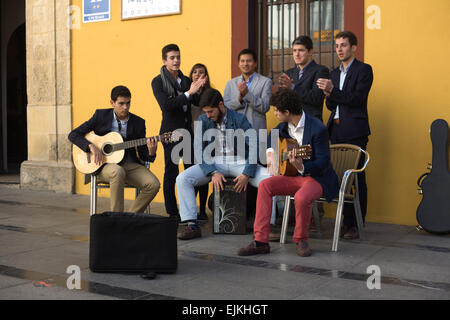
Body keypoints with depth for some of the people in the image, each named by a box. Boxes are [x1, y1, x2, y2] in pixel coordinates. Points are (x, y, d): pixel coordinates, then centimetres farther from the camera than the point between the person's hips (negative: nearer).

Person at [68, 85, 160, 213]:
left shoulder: (138, 122, 5)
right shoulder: (101, 115, 1)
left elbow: (142, 154, 6)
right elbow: (73, 135, 1)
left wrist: (151, 152, -18)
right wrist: (91, 147, -15)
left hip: (129, 165, 3)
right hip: (104, 164, -2)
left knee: (153, 184, -23)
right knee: (118, 171, -39)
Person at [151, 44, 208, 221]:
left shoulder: (186, 80, 14)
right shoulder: (158, 82, -4)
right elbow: (166, 105, -17)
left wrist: (199, 88, -7)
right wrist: (189, 93, -21)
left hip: (187, 130, 6)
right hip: (171, 131, -6)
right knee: (171, 172, -3)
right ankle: (172, 213, 5)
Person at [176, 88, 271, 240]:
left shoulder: (239, 119, -6)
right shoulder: (203, 121, 0)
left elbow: (254, 147, -10)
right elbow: (199, 150, -5)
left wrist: (246, 174, -20)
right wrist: (213, 173, -19)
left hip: (239, 162, -2)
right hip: (214, 163, 2)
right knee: (182, 178, -21)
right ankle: (193, 226, -20)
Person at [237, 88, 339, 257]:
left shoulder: (317, 129, -20)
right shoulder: (285, 125, 3)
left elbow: (323, 163, -21)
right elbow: (274, 134, 26)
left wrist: (301, 167, -38)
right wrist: (270, 153, 7)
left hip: (318, 177, -7)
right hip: (295, 175, 7)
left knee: (301, 197, -37)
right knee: (265, 185, -16)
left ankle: (301, 240, -8)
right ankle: (261, 241, -17)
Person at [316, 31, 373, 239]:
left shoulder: (363, 70, -1)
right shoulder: (334, 73, 19)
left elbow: (358, 99, -13)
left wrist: (333, 91, -19)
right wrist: (328, 96, -2)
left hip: (354, 132, -6)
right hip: (336, 131, 6)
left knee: (357, 178, -5)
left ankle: (357, 225, -1)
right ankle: (346, 221, 14)